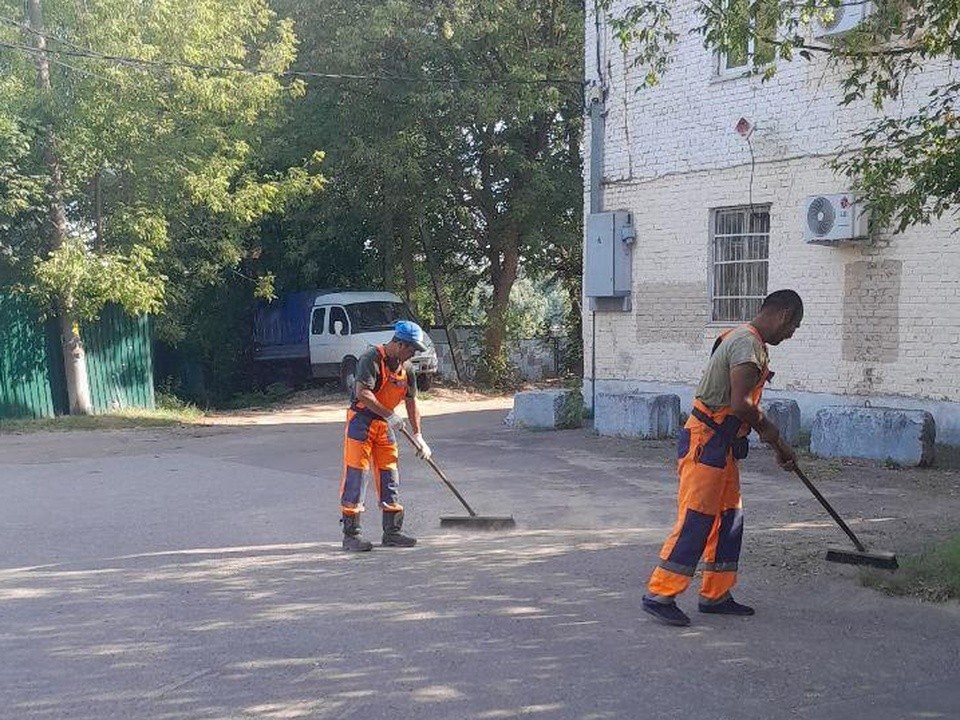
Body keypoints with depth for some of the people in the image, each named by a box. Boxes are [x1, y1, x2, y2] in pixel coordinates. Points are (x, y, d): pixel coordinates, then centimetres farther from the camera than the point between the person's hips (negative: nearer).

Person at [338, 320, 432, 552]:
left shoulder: (406, 368, 6)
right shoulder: (372, 358, -18)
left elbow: (411, 401, 13)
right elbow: (362, 392, -29)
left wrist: (418, 436, 9)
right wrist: (389, 415, -29)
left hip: (385, 425, 8)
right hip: (361, 421, -7)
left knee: (389, 476, 8)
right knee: (355, 475, -7)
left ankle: (392, 532, 16)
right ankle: (351, 534, -1)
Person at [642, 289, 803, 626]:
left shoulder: (747, 341, 17)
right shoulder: (748, 344, -17)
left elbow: (747, 404, 23)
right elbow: (740, 404, -27)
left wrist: (778, 444, 25)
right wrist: (768, 428, -6)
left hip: (722, 446, 11)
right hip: (705, 443, -11)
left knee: (729, 519, 13)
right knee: (695, 521, -8)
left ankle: (716, 595, 22)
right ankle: (659, 595, -1)